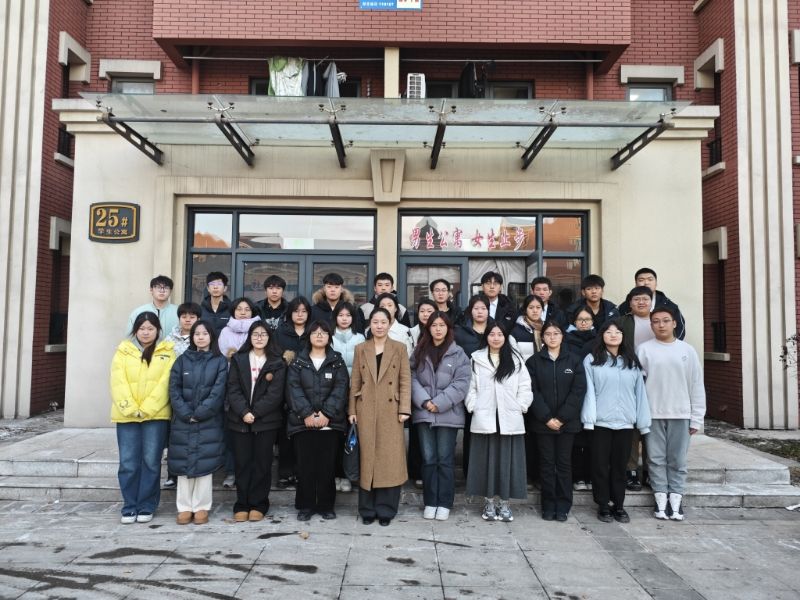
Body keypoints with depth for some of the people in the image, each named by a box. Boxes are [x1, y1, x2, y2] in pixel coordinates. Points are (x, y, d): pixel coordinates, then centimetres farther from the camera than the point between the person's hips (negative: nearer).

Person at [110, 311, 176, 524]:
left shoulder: (167, 353, 5)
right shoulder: (123, 351, 9)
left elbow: (164, 384, -4)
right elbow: (118, 383, 0)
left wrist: (146, 409, -13)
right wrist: (130, 409, -12)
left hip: (156, 415, -1)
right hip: (127, 415, 1)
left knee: (151, 462, 2)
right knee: (128, 463, 2)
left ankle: (146, 507, 13)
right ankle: (130, 507, 14)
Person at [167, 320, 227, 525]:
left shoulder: (220, 362, 3)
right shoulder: (182, 360, 9)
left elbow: (218, 391, -6)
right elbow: (174, 390, 1)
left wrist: (199, 413, -12)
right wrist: (186, 414, -10)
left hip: (209, 422, -2)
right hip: (183, 422, 2)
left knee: (205, 463, 0)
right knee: (183, 463, 4)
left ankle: (202, 507, 8)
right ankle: (184, 507, 13)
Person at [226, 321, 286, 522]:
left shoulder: (277, 363, 3)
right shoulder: (238, 359, 8)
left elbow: (275, 393, -6)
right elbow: (233, 389, 0)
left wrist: (255, 413, -14)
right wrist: (244, 412, -14)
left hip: (266, 421, -1)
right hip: (240, 420, 1)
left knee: (262, 463, 3)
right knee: (242, 463, 4)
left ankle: (258, 505, 13)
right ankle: (242, 505, 14)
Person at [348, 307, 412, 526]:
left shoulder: (399, 349, 4)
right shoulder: (360, 349, 9)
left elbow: (405, 380, 0)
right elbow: (355, 382, 8)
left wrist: (404, 409, -8)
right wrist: (352, 410, 2)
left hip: (390, 411, -1)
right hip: (366, 411, 1)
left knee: (389, 459, 1)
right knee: (367, 458, 5)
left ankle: (386, 509, 12)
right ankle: (368, 509, 15)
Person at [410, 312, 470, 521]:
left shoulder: (458, 354, 1)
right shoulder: (419, 352, 9)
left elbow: (461, 383, -6)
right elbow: (412, 378, 2)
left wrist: (439, 403, -13)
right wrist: (424, 401, -12)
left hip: (448, 414, -2)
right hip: (424, 413, 2)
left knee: (445, 459, 3)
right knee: (428, 459, 7)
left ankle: (444, 503, 14)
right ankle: (430, 502, 17)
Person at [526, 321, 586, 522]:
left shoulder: (574, 360, 4)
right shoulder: (533, 361, 3)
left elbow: (578, 391, -3)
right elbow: (532, 392, -4)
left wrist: (562, 418, -11)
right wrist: (547, 418, -12)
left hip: (567, 422, 0)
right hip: (543, 422, 0)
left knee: (564, 463, 6)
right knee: (546, 463, 5)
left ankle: (563, 506, 15)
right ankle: (548, 506, 14)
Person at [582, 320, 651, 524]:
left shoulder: (632, 362, 10)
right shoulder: (592, 360, 0)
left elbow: (640, 392, 8)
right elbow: (589, 391, -5)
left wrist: (643, 423, 5)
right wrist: (588, 420, -11)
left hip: (625, 423, 3)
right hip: (600, 422, -2)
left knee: (619, 465, 11)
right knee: (600, 465, 5)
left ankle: (619, 505, 23)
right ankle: (603, 506, 17)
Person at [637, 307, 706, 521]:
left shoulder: (687, 350, 5)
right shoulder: (644, 350, 1)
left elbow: (696, 385, 6)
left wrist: (697, 418, 2)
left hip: (680, 414, 1)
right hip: (653, 414, -1)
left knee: (678, 459, 5)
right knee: (656, 458, 3)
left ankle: (676, 499, 12)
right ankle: (661, 499, 11)